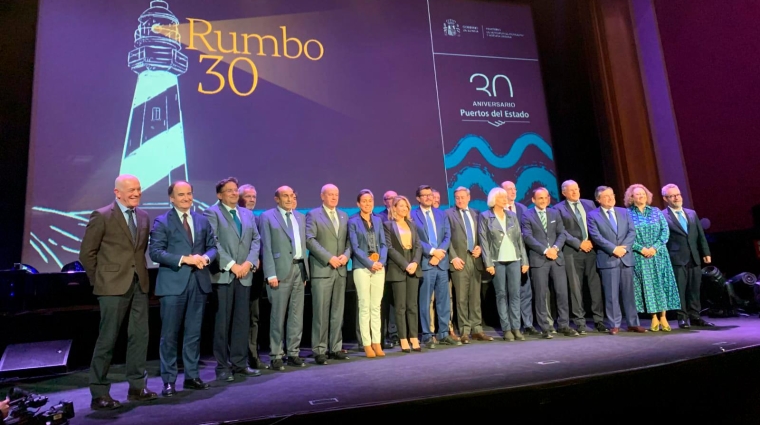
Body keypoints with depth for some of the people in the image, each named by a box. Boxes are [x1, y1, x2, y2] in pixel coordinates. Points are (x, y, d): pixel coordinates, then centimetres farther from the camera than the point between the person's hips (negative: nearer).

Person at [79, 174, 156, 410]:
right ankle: (99, 394, 14)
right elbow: (87, 253, -5)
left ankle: (137, 387, 21)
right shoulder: (102, 216, -7)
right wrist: (100, 280, -2)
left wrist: (139, 271, 11)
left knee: (140, 336, 9)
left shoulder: (144, 217, 10)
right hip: (114, 286, -5)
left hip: (139, 284, 6)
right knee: (108, 339, 2)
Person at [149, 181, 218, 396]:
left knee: (194, 333, 11)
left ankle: (192, 376, 22)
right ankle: (168, 380, 13)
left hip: (199, 282, 4)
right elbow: (155, 251, -10)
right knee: (169, 334, 2)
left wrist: (206, 257, -10)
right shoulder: (161, 221, -1)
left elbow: (213, 246, 12)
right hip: (173, 283, -4)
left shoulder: (203, 220, 12)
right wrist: (184, 259, -19)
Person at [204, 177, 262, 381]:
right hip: (223, 274, -5)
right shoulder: (212, 213, -1)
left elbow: (256, 240, 10)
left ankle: (240, 362, 18)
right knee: (222, 322, 1)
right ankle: (222, 366, 10)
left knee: (243, 320, 8)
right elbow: (213, 243, -11)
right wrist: (231, 265, -14)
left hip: (244, 274, 5)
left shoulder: (248, 214, 17)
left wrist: (249, 263, -6)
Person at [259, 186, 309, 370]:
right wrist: (271, 274, -13)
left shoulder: (301, 217, 16)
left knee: (297, 314, 8)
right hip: (281, 270, -5)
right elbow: (266, 247, -7)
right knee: (278, 315, 0)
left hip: (299, 268, 5)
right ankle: (276, 356, 10)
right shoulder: (267, 217, -1)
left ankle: (293, 353, 18)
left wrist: (305, 270, 10)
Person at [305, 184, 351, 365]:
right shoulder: (313, 215, 0)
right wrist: (329, 258, -16)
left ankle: (336, 348, 16)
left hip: (340, 269, 5)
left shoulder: (344, 216, 17)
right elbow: (310, 239, -11)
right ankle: (319, 350, 6)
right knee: (321, 312, -3)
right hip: (322, 269, -5)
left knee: (338, 312, 8)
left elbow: (349, 240, 14)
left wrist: (346, 255, -7)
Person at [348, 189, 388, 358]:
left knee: (376, 306, 7)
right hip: (362, 268, -4)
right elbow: (355, 247, -7)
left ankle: (377, 343, 12)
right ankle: (367, 344, 5)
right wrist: (370, 263, -14)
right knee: (365, 306, -1)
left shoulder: (378, 220, 12)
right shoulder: (353, 222, 0)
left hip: (379, 267, 4)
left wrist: (381, 261, -8)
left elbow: (383, 244, 8)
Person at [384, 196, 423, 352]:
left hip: (413, 268, 4)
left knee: (412, 305, 5)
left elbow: (418, 246, 8)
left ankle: (414, 338, 9)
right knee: (401, 306, -1)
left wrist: (415, 262, -9)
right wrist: (405, 265, -15)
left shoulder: (412, 225, 16)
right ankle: (403, 340, 4)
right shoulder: (388, 225, 0)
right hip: (398, 269, -4)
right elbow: (389, 248, -8)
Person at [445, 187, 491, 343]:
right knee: (462, 298, -1)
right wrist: (453, 257, -12)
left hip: (475, 259, 4)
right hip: (460, 260, -4)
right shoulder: (448, 214, 2)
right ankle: (464, 331, 6)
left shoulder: (476, 213, 15)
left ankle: (477, 330, 15)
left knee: (476, 297, 8)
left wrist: (479, 247, -2)